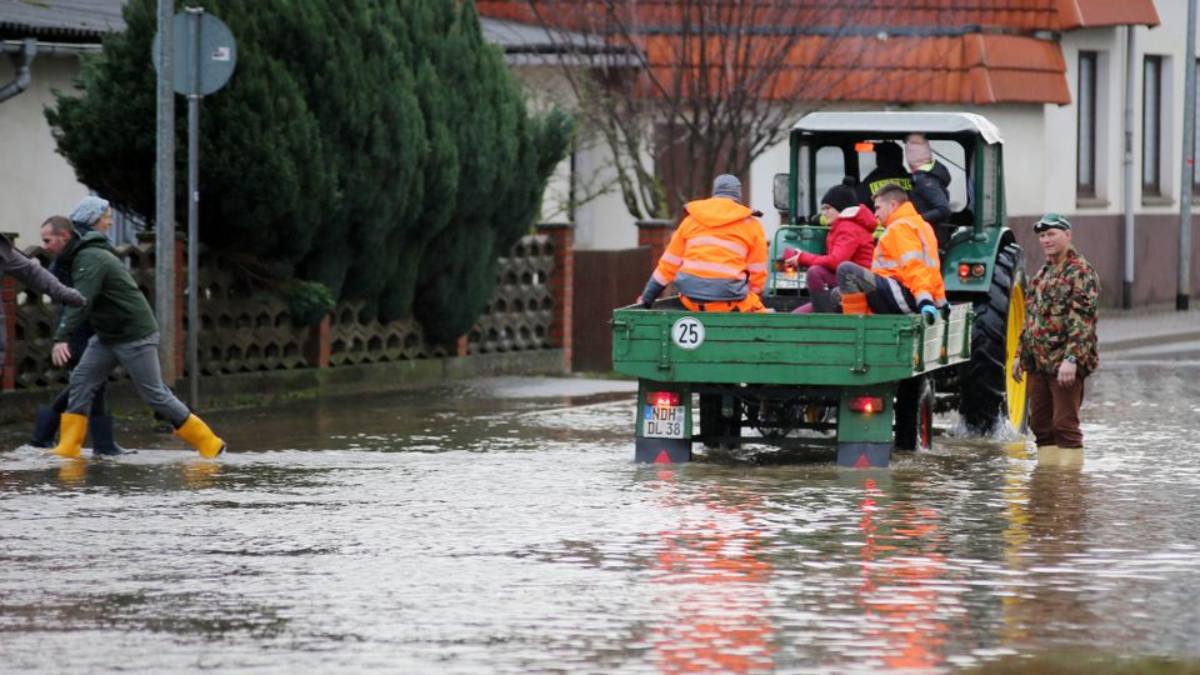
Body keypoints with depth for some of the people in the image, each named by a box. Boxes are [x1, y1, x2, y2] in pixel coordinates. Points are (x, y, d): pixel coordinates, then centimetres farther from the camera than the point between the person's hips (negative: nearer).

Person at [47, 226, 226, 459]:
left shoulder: (91, 260, -21)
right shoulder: (80, 258, 11)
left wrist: (61, 338, -42)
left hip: (135, 337, -9)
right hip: (108, 337, 9)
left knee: (154, 394, -3)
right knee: (81, 380, -2)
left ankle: (208, 443, 8)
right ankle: (68, 447, -4)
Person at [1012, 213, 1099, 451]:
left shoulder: (1080, 272, -9)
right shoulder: (1043, 273, 19)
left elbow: (1082, 320, -18)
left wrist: (1072, 358, -26)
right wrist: (1020, 354, 20)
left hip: (1064, 363, -9)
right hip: (1038, 364, 9)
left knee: (1064, 425, -9)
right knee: (1040, 424, 11)